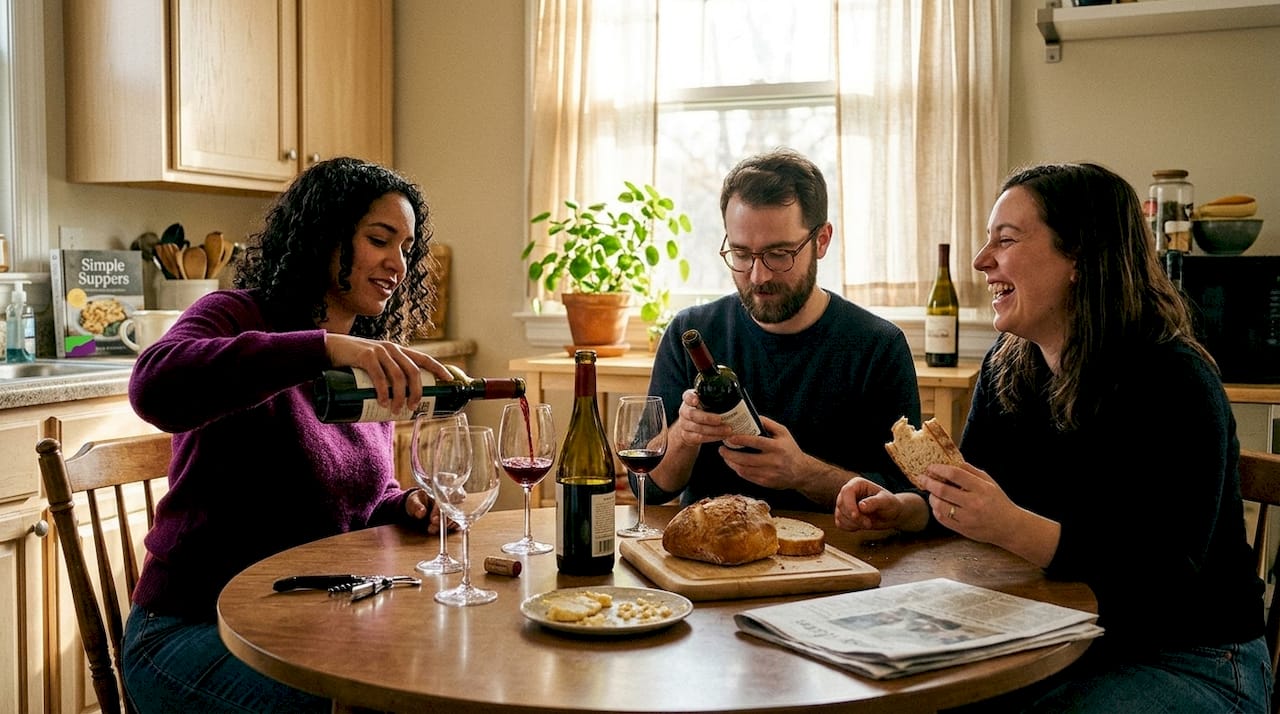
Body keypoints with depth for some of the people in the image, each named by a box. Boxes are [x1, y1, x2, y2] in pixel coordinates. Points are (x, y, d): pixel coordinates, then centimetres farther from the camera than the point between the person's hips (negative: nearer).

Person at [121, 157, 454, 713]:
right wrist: (327, 348, -41)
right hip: (193, 627, -6)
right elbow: (155, 387, -34)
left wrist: (406, 507, -3)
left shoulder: (370, 367, 10)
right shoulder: (238, 318, -10)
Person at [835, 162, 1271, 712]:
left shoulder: (1172, 382, -21)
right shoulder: (1006, 366, 1)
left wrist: (1013, 528, -37)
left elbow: (1168, 579, -27)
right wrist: (900, 509, -9)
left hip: (1190, 661, -6)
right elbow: (974, 503, 11)